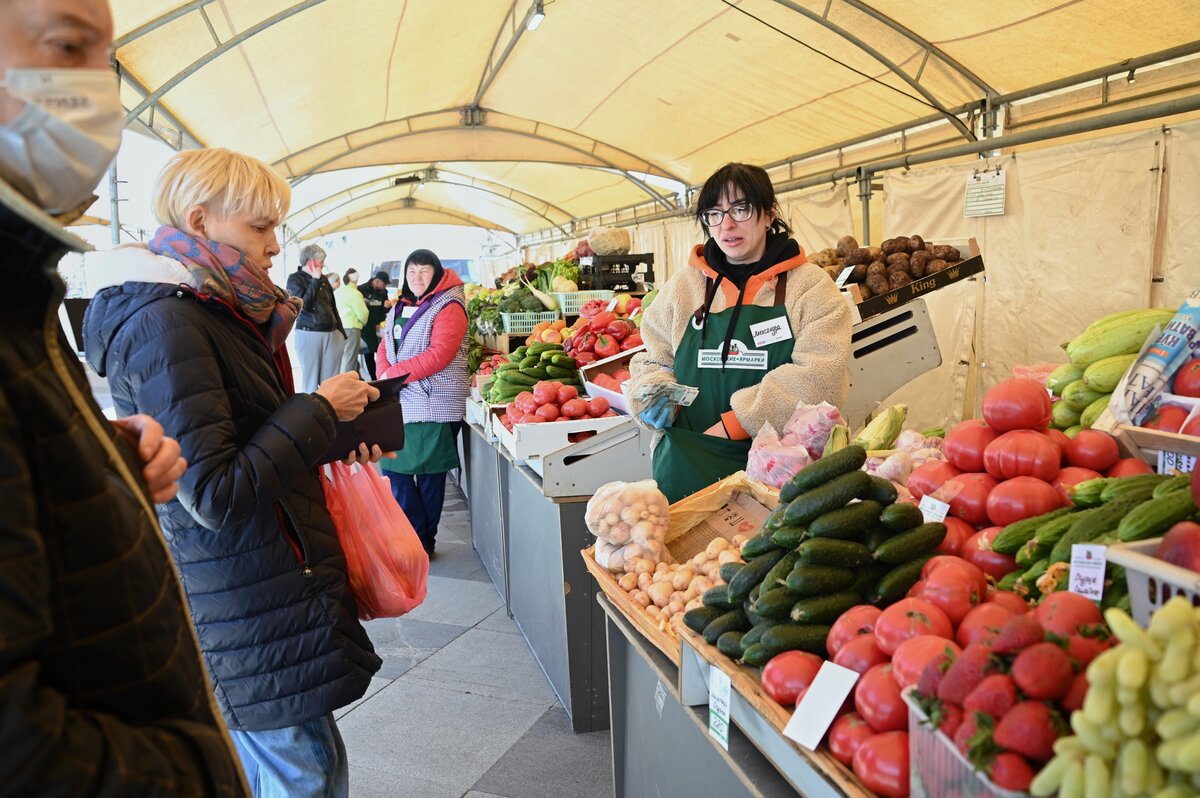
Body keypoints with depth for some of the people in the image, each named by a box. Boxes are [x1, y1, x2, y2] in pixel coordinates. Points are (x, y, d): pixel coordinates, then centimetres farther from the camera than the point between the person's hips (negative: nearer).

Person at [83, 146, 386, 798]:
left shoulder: (210, 311, 10)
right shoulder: (165, 325, -21)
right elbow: (216, 494, -25)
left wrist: (334, 440, 7)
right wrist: (319, 410, -16)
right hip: (247, 605, -10)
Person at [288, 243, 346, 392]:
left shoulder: (324, 279, 14)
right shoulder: (295, 279, -1)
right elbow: (305, 304, -16)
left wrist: (342, 332, 20)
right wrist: (315, 280, -13)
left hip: (332, 334, 5)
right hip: (309, 334, -5)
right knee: (311, 380, 0)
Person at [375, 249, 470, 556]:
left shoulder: (449, 307, -8)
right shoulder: (400, 307, 18)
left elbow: (439, 354, -19)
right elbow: (385, 347, 16)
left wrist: (394, 374, -17)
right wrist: (384, 376, -5)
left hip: (434, 404, -8)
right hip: (398, 403, 8)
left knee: (429, 476, 2)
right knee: (395, 469, 7)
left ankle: (424, 541, 15)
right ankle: (417, 538, 20)